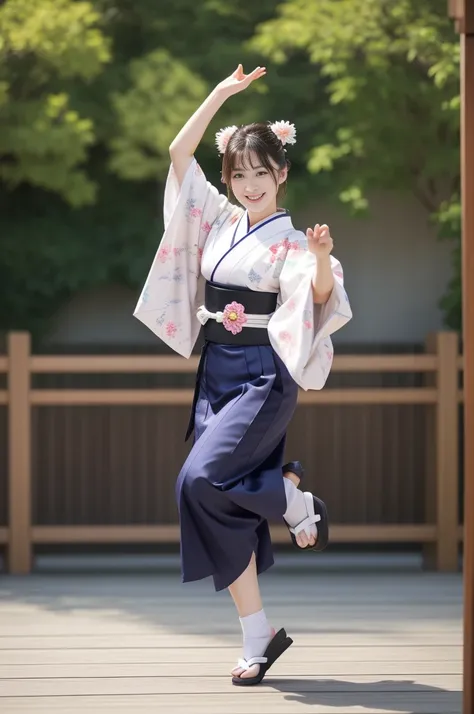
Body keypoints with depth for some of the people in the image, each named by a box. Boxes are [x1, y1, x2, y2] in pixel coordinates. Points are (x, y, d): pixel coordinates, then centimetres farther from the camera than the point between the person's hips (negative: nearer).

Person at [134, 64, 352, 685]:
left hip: (264, 377, -6)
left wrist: (323, 260, -49)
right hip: (216, 375, 7)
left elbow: (320, 293, -28)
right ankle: (259, 637, 6)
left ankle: (297, 500, 4)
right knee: (222, 509, 0)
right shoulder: (220, 220, 9)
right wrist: (222, 94, 4)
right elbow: (180, 151, 10)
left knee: (204, 478, -24)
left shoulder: (289, 242, -9)